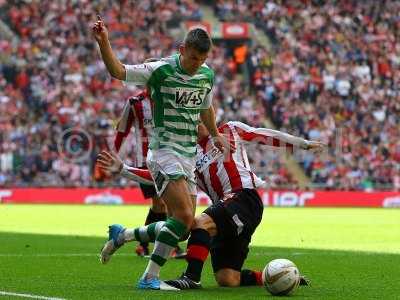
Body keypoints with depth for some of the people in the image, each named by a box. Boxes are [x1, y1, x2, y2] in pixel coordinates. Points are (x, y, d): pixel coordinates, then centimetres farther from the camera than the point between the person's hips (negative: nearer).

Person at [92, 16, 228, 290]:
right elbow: (118, 71, -17)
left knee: (184, 225, 5)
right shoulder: (161, 70, -12)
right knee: (184, 216, -21)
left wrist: (215, 134, 34)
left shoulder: (207, 74, 8)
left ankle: (120, 235, 24)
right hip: (164, 152, -7)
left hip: (189, 155, 7)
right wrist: (104, 42, -31)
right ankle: (150, 277, -12)